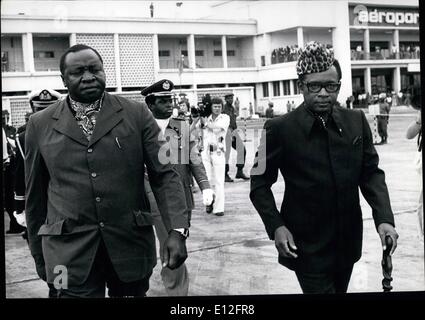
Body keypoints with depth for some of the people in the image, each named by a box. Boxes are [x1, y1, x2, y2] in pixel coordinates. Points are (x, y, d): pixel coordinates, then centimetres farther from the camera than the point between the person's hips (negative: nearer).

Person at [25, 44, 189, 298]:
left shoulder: (137, 114, 1)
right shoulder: (40, 125, 4)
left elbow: (165, 174, -3)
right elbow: (35, 194, 9)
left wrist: (177, 231, -16)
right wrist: (38, 254, 12)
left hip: (131, 242, 1)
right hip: (69, 251, 0)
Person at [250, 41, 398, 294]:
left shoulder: (357, 121, -1)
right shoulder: (280, 129, -12)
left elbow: (371, 173, 3)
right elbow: (260, 183, -4)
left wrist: (384, 218, -12)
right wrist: (276, 226, -17)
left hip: (348, 242, 5)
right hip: (306, 247, -4)